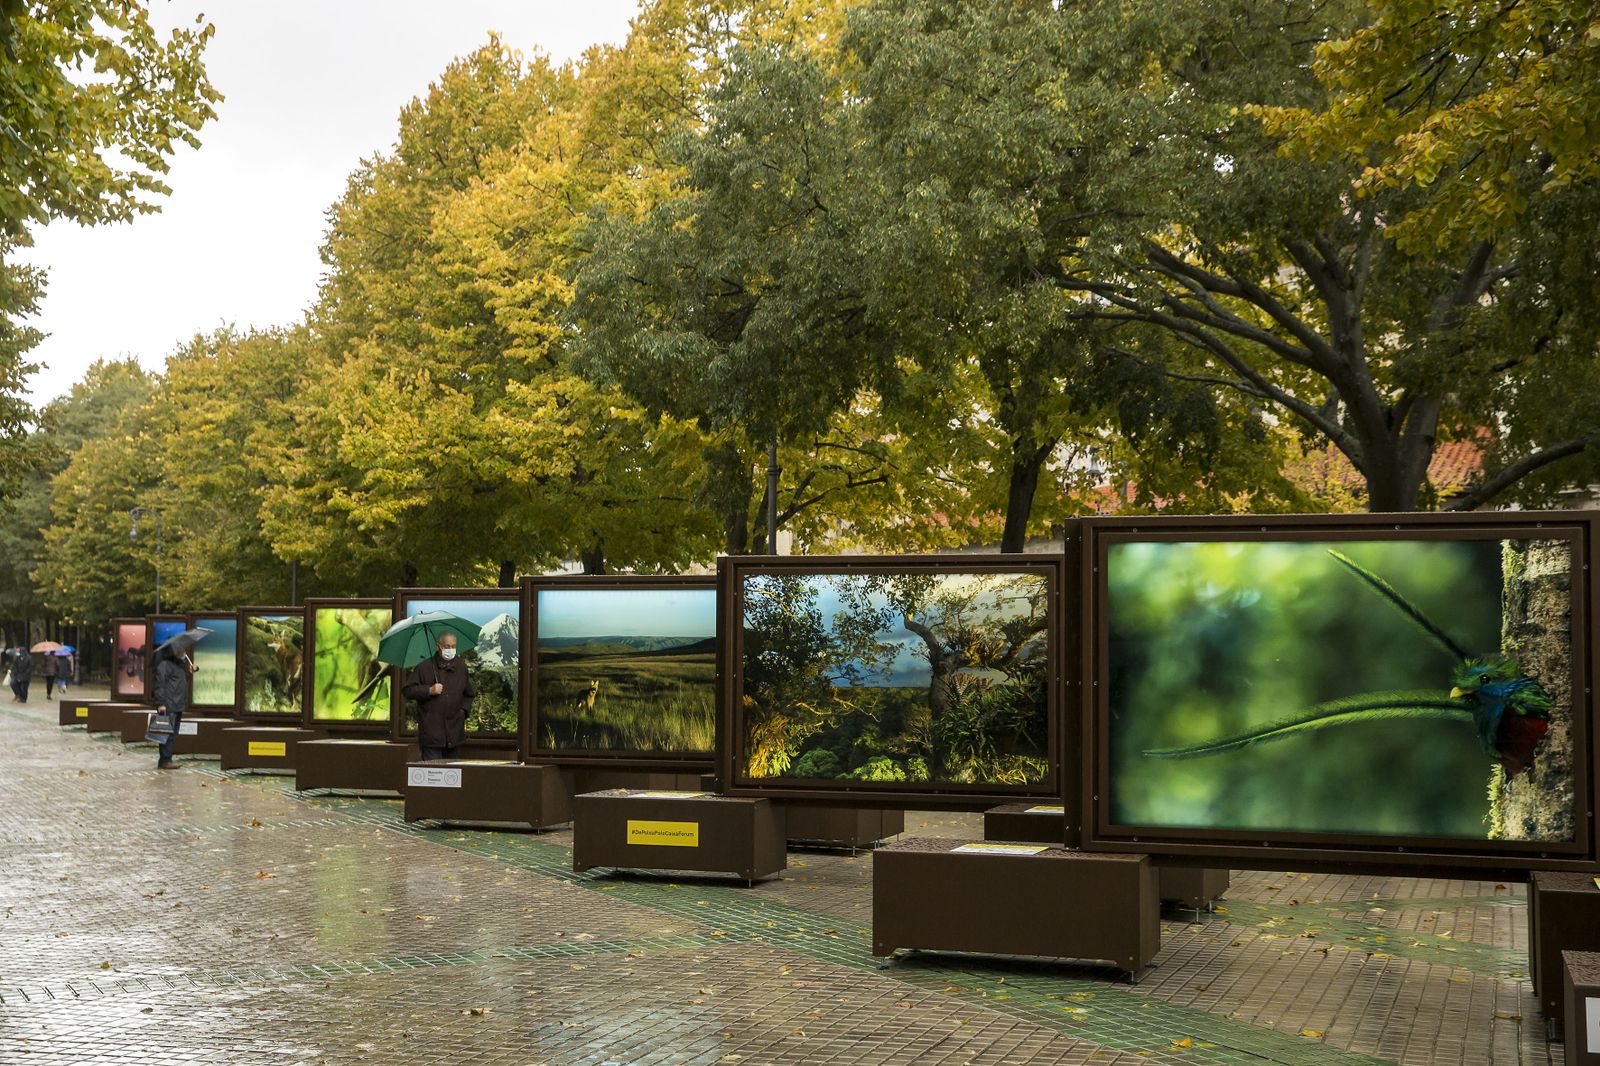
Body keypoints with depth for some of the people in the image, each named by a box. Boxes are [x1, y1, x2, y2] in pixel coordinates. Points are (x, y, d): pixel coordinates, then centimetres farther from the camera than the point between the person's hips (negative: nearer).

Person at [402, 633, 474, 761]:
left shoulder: (461, 667, 13)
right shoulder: (424, 667, -1)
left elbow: (468, 694, 24)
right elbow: (408, 691, -2)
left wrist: (463, 711, 10)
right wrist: (429, 691, -13)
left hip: (454, 730, 4)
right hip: (431, 730, -4)